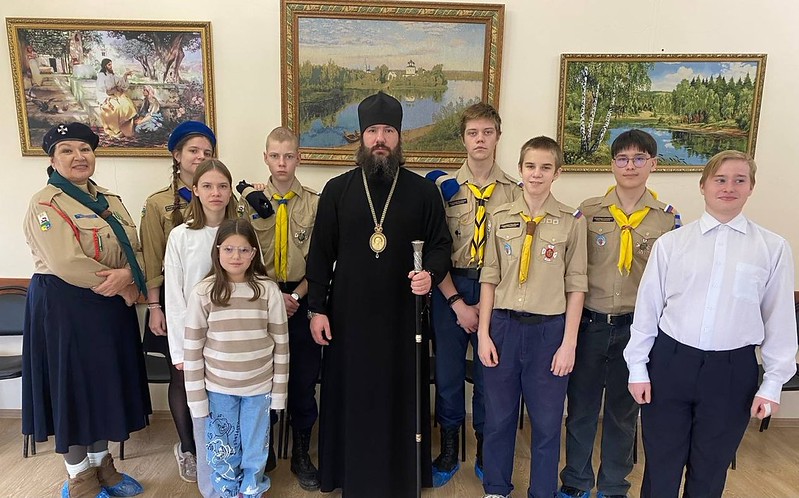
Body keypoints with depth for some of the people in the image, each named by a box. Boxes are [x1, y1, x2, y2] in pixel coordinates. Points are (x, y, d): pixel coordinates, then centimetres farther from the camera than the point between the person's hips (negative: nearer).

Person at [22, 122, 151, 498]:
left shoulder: (110, 201, 10)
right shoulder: (44, 204, -11)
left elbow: (135, 250, 4)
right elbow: (68, 264, -21)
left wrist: (126, 275, -18)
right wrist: (121, 288, -14)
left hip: (112, 308, 7)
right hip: (63, 306, -6)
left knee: (105, 385, 15)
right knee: (73, 387, 5)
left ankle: (101, 465, 33)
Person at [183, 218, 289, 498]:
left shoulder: (269, 291, -9)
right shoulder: (202, 293, -9)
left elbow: (280, 344, -3)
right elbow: (192, 348, -4)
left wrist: (279, 390, -1)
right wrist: (196, 396, -3)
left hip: (259, 387, 0)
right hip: (218, 388, 0)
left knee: (255, 451, 16)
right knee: (223, 453, 16)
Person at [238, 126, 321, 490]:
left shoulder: (315, 202, 0)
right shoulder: (251, 198, 1)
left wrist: (297, 294, -13)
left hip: (301, 300, 0)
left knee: (304, 378, 6)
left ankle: (301, 454, 24)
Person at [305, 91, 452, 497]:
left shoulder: (423, 191, 1)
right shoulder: (337, 190, 3)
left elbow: (440, 245, 5)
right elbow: (320, 253, 4)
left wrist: (430, 274, -17)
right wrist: (317, 308, 0)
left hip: (401, 316, 0)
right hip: (348, 316, 1)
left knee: (400, 398, 9)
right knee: (350, 397, 11)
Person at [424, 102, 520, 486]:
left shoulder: (514, 190, 1)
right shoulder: (443, 186, -2)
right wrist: (457, 302, -9)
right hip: (450, 287, 0)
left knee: (489, 371, 11)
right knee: (448, 371, 9)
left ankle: (484, 450, 33)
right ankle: (448, 451, 29)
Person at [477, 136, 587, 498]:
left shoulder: (572, 221, -2)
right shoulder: (500, 217, 2)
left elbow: (576, 285, -2)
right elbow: (490, 278, 3)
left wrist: (569, 342, -5)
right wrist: (483, 334, 0)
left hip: (549, 329, -1)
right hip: (503, 325, 2)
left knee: (547, 420, 11)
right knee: (498, 416, 14)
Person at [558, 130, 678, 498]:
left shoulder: (668, 218, 0)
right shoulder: (588, 211, -1)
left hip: (637, 326, 1)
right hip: (589, 323, 0)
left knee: (624, 410, 15)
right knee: (581, 406, 11)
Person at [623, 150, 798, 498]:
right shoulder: (671, 243, -2)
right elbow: (647, 307, 1)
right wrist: (638, 368, 2)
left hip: (732, 369, 0)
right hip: (670, 363, 0)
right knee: (660, 468, 13)